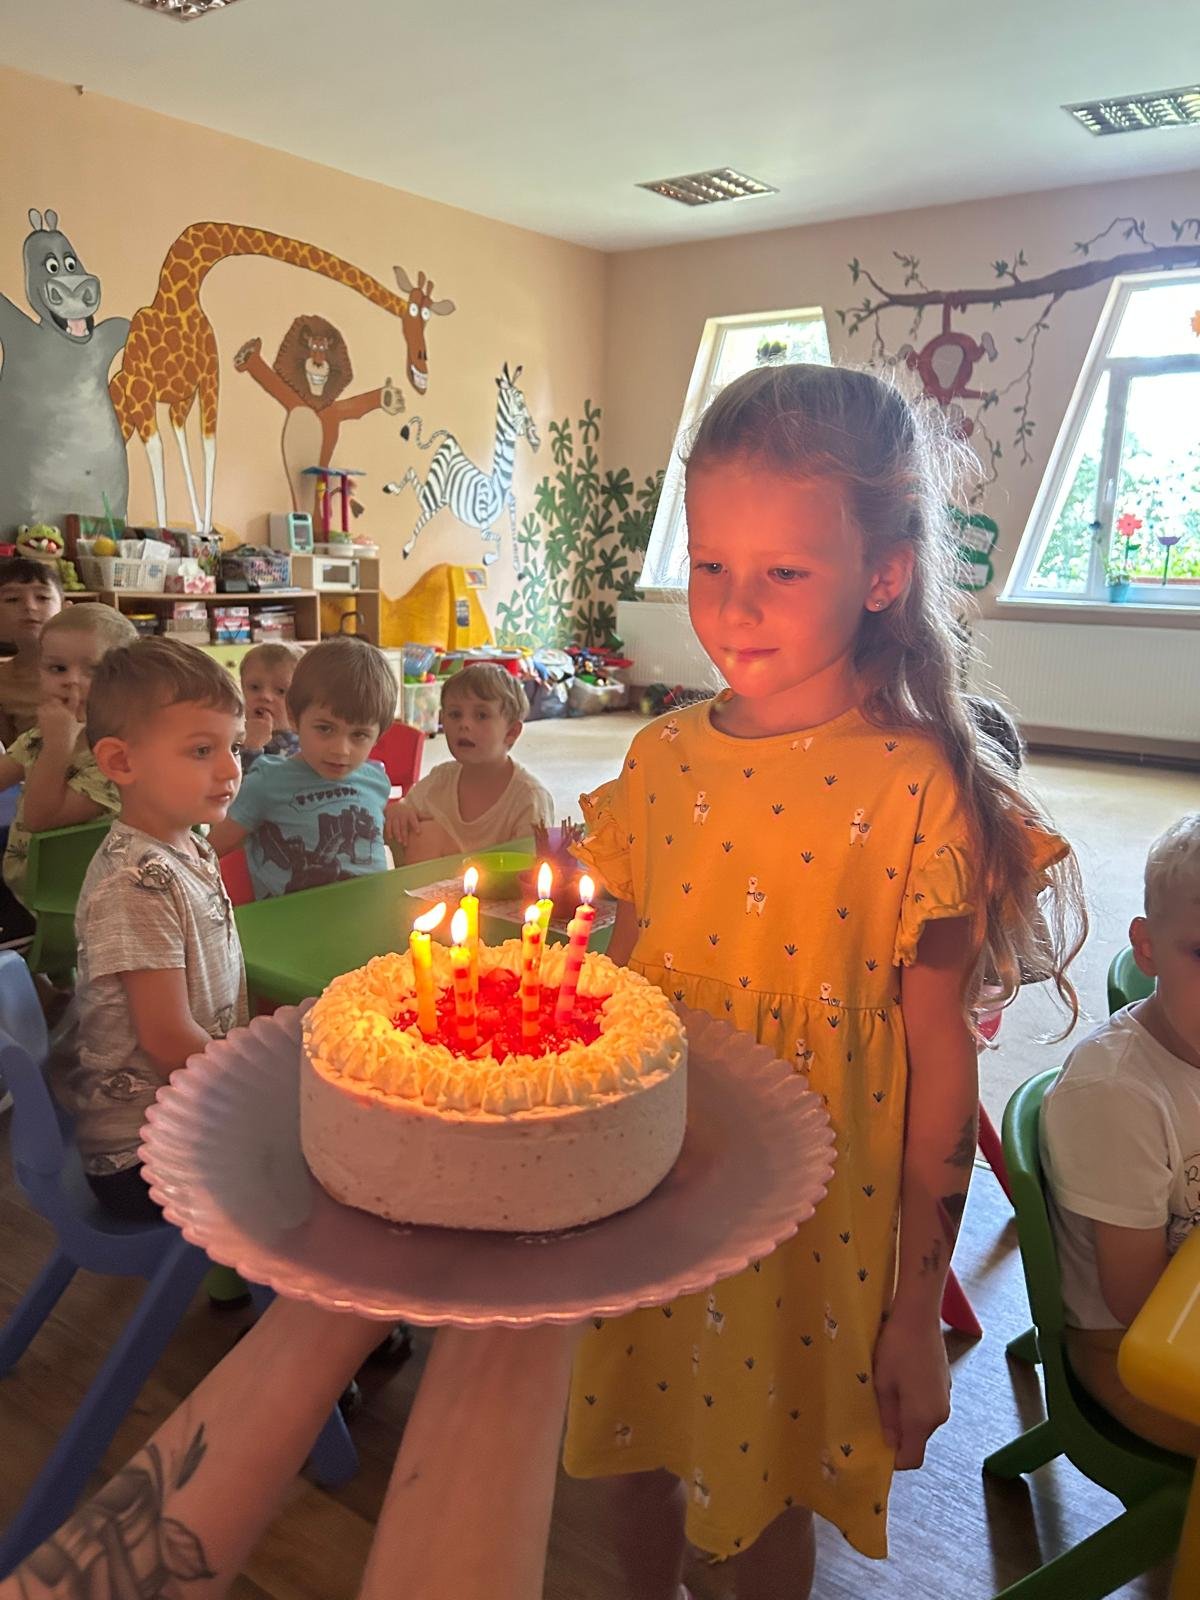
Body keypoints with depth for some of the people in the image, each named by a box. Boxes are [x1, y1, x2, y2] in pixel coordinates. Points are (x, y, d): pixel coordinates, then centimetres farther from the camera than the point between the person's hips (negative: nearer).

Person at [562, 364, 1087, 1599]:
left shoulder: (916, 790, -17)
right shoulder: (661, 761, -4)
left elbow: (940, 1068, -12)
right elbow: (627, 981, 5)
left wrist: (918, 1314, -6)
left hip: (812, 1229, -4)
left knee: (765, 1493, 19)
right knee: (628, 1454, 26)